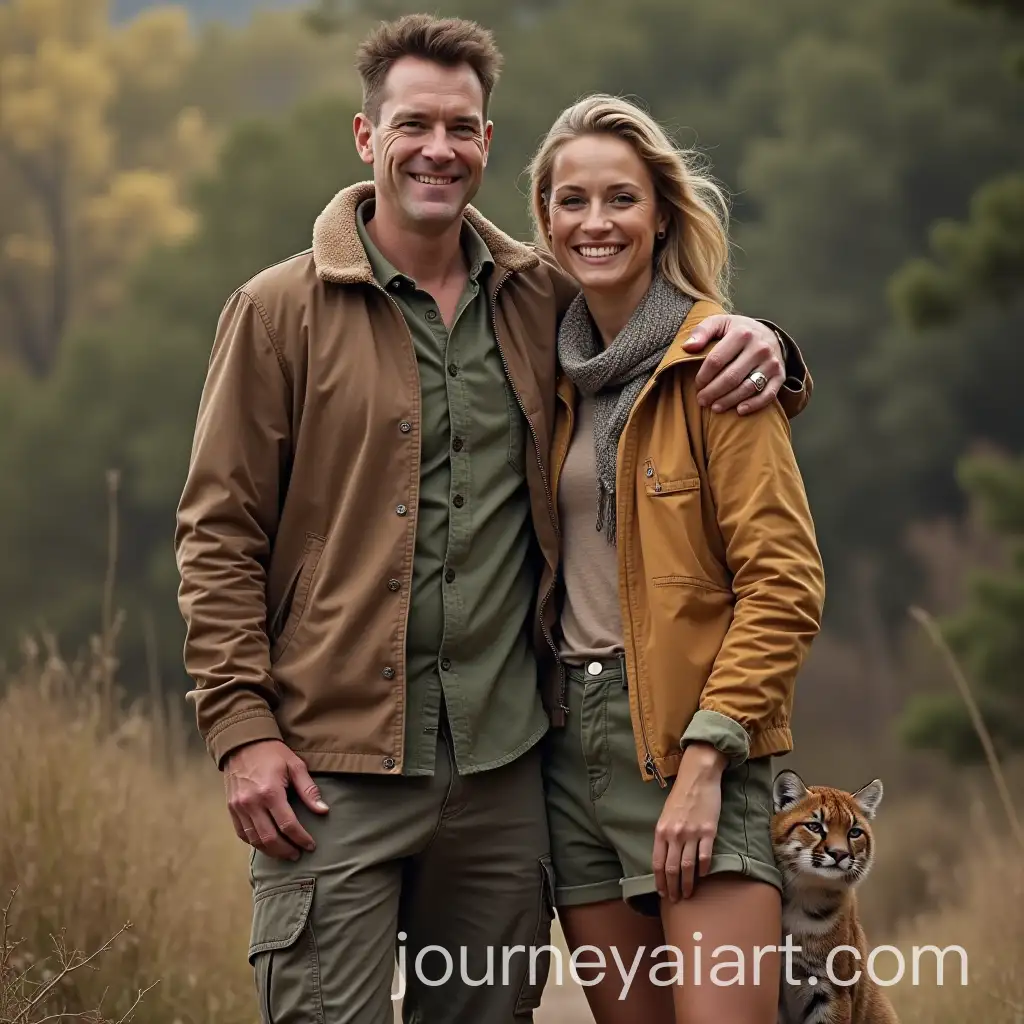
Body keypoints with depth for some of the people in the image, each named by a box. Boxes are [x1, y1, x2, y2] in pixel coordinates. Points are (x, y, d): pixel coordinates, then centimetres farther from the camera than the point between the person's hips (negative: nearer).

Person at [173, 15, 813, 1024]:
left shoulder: (543, 299, 10)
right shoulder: (280, 310, 0)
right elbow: (218, 534, -1)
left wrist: (755, 343, -2)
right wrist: (242, 725, -10)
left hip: (503, 759, 4)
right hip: (335, 767, -4)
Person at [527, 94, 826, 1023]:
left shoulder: (716, 362, -5)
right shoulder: (559, 371, 14)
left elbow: (784, 582, -11)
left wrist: (705, 756, -18)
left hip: (697, 739, -6)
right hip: (573, 734, 6)